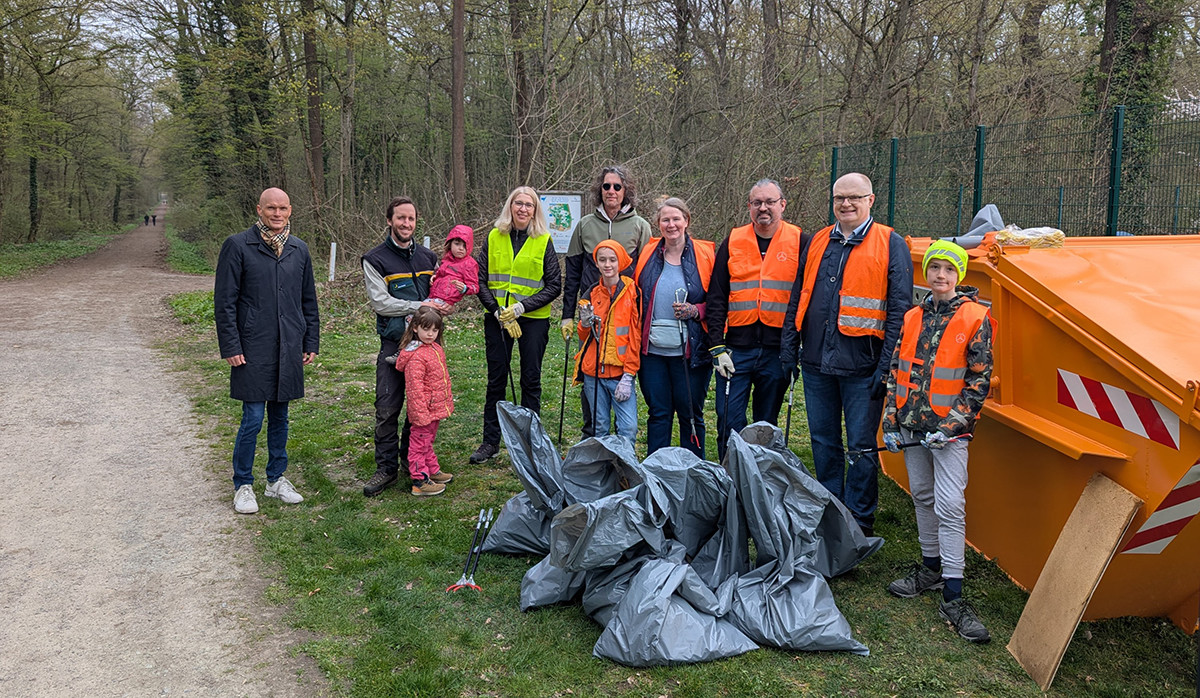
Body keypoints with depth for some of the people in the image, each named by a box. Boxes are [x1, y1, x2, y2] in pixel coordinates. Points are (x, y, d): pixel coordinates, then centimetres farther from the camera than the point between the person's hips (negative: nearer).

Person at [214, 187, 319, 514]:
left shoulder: (299, 249, 10)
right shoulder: (237, 245, -4)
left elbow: (309, 301, 16)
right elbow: (224, 302, -5)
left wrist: (311, 343, 12)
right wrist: (231, 347, -10)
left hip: (289, 350, 4)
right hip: (253, 350, -4)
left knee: (280, 415, 13)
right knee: (253, 419, -3)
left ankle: (277, 479, 26)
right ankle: (243, 486, 13)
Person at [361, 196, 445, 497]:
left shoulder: (428, 257, 12)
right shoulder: (375, 260, -2)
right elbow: (381, 303, -11)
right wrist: (421, 306, -16)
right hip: (394, 344, -4)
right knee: (387, 409, -3)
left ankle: (411, 458, 26)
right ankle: (387, 468, 7)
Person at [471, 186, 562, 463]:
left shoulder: (543, 242, -2)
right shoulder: (494, 238, 4)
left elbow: (554, 285, -4)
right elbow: (481, 279, 2)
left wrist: (522, 307, -14)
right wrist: (497, 311, -11)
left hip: (533, 319, -2)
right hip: (497, 318, 2)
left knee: (531, 380, 6)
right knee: (496, 379, 8)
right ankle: (491, 441, 17)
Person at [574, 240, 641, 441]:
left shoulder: (631, 292, -3)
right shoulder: (591, 294, 8)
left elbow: (635, 336, -5)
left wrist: (628, 376, -11)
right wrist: (585, 323, -9)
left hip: (620, 372, -3)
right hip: (593, 371, 3)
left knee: (628, 428, -9)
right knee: (599, 428, 10)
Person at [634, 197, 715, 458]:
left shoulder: (705, 254, -2)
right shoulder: (648, 255, 7)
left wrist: (695, 311, -17)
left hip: (690, 350, -3)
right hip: (653, 349, 3)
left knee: (690, 413, 5)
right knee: (658, 413, 9)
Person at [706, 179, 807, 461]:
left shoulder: (799, 242, 2)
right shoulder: (733, 242, 6)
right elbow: (716, 298, 5)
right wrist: (717, 347, -3)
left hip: (778, 350, -1)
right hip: (736, 349, 1)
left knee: (767, 425, 10)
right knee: (729, 422, -1)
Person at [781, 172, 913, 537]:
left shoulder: (890, 244, -2)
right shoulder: (817, 243, 13)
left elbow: (899, 309, -6)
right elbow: (798, 299, 18)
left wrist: (886, 364, -13)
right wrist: (790, 348, 11)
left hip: (862, 368, -5)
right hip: (816, 364, 5)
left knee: (861, 445, 4)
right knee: (823, 441, 14)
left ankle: (860, 521, 17)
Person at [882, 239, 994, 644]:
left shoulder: (976, 318, -6)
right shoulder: (913, 318, 9)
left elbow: (980, 379, -8)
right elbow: (895, 372, 12)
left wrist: (951, 425, -15)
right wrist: (891, 421, 6)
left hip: (949, 429, -5)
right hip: (912, 426, 6)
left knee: (950, 506, -9)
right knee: (922, 496, 15)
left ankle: (953, 597, -6)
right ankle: (931, 568, 31)